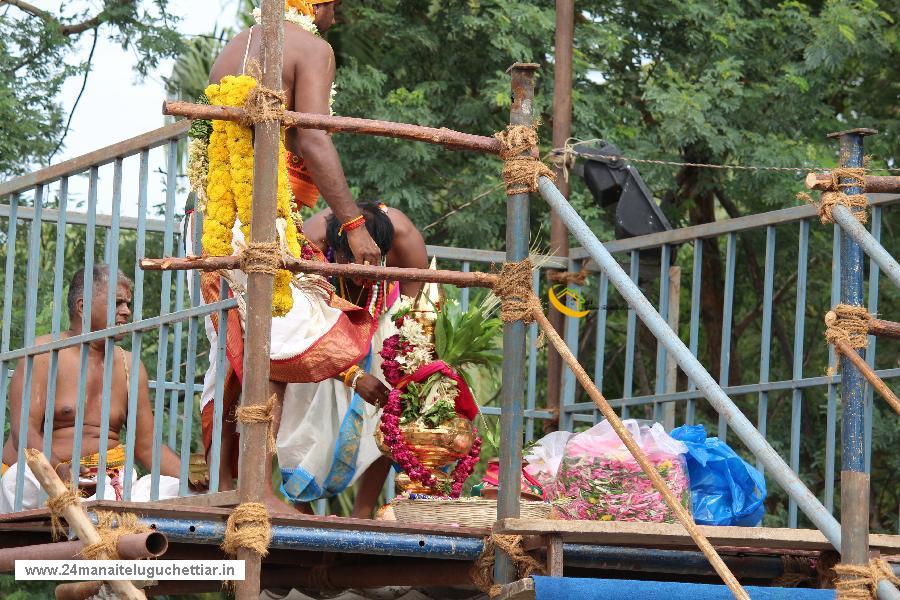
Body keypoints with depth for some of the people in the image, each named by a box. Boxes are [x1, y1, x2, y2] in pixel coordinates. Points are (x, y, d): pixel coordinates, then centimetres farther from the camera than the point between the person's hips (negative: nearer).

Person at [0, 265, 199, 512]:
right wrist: (59, 470, -33)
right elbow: (24, 430, -12)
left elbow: (147, 445, 17)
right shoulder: (44, 354, 1)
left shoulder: (129, 365, 18)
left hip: (112, 477, 4)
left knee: (171, 487, -23)